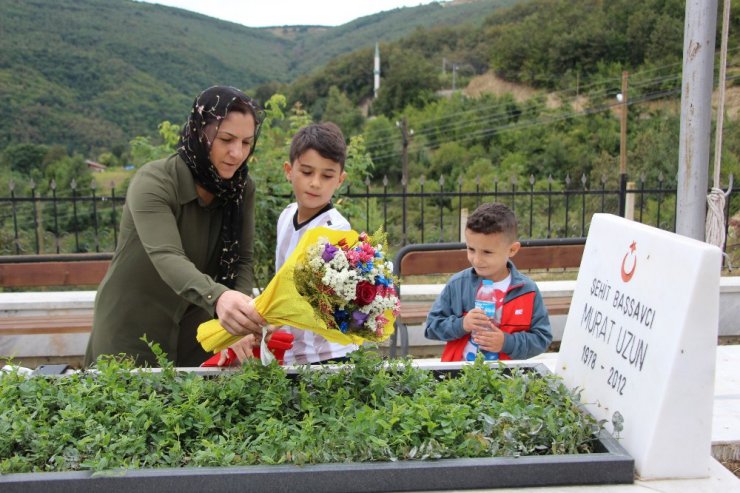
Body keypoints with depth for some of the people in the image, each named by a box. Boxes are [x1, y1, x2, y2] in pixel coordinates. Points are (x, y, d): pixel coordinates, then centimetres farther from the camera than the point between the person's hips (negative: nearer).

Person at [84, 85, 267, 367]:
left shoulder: (241, 188, -7)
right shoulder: (153, 182, -23)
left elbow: (242, 259, -8)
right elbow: (167, 259, -37)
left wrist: (241, 311, -28)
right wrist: (217, 297, -55)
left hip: (193, 332, 5)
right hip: (131, 331, -4)